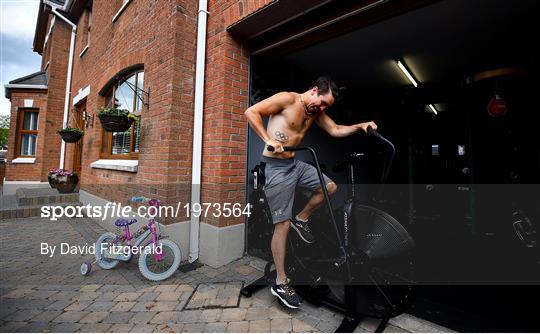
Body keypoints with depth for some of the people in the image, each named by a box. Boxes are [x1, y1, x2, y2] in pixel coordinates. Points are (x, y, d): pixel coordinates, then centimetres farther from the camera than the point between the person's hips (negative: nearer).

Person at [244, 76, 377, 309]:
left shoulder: (317, 112, 12)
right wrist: (268, 139, -23)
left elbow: (335, 130, 15)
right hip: (277, 167, -8)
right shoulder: (287, 99, -10)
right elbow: (251, 112, -14)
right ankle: (280, 284, 13)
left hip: (295, 164, 8)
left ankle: (301, 220, 26)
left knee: (330, 187, 9)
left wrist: (360, 126, 0)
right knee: (283, 225, -5)